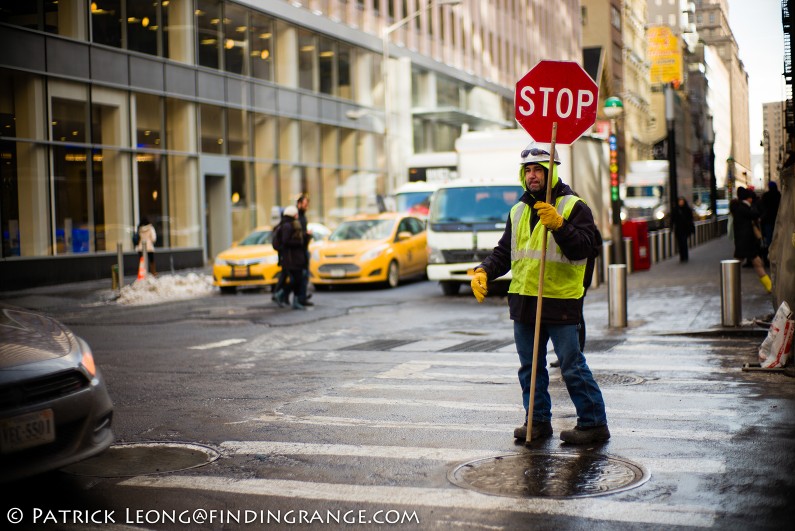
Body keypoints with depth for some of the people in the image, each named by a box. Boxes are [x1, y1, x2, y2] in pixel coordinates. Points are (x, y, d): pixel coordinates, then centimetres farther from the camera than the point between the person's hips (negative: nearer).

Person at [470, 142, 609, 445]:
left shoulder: (573, 207, -4)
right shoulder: (518, 212, 15)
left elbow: (583, 248, -14)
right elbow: (504, 252, 18)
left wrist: (559, 225, -28)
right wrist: (484, 271, 1)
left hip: (561, 300, -7)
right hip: (524, 301, 7)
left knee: (572, 367, -4)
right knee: (530, 366, 12)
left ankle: (593, 423, 6)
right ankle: (538, 421, 22)